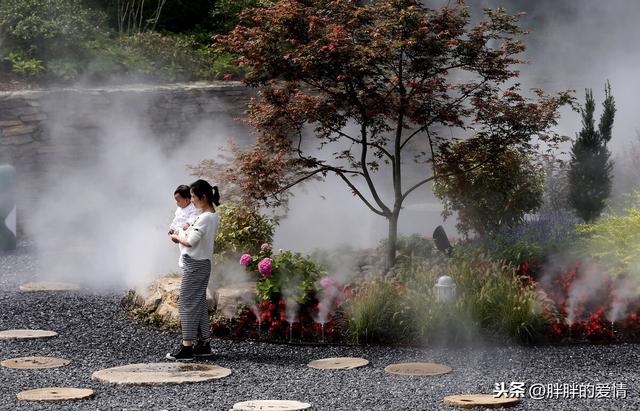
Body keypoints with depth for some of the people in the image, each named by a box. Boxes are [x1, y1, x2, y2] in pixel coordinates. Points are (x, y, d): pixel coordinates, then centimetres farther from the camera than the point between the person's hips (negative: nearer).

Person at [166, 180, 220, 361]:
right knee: (199, 302, 14)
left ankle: (187, 347, -5)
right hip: (201, 263, 10)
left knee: (187, 303, -6)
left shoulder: (205, 218, -20)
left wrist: (177, 237, -3)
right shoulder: (211, 215, 11)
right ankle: (204, 344, 19)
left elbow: (190, 242, -21)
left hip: (194, 264, -10)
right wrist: (182, 235, 2)